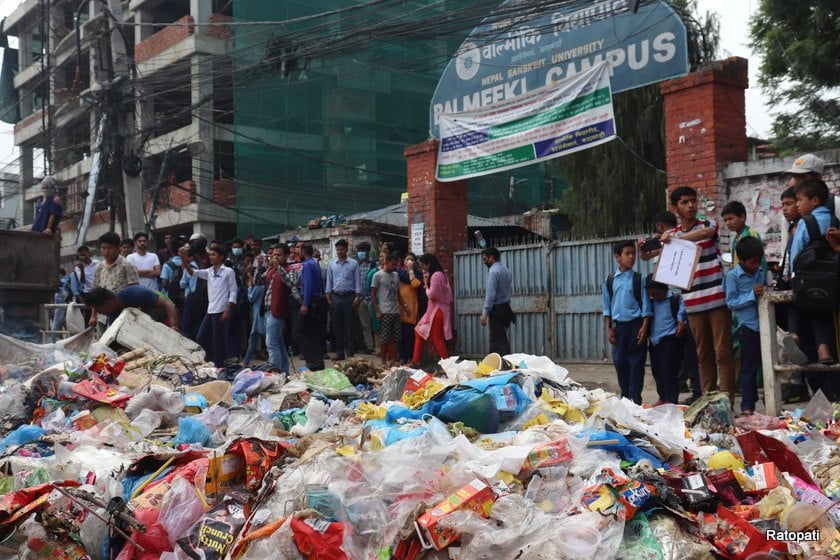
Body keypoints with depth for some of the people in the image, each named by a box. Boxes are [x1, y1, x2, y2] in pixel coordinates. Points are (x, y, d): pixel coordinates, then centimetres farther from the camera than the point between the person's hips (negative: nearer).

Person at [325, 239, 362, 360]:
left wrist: (358, 297, -9)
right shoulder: (332, 265, 10)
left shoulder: (353, 264, 0)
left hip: (349, 296, -3)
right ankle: (339, 351, 12)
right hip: (336, 297, 4)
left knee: (349, 325, -2)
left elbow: (357, 281, -2)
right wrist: (328, 297, 3)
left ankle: (350, 351, 2)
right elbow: (329, 282, 11)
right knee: (337, 325, 6)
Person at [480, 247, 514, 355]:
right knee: (502, 338, 14)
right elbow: (510, 290, 19)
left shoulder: (493, 271, -14)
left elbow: (490, 295, -20)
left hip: (497, 310, -9)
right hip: (506, 308, 9)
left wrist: (484, 314, -20)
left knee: (498, 340, -6)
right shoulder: (507, 271, 13)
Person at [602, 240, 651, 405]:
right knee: (619, 362, 6)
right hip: (619, 326, 3)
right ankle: (625, 396, 19)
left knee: (636, 363, -1)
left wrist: (644, 327, -9)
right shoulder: (610, 280, 6)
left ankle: (635, 399, 5)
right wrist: (609, 329, 4)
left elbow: (645, 305, -1)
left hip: (636, 325, -2)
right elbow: (607, 307, 10)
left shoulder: (638, 279, 0)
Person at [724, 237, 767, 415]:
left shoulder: (761, 272, 8)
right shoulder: (733, 276, -7)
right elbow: (731, 302, -10)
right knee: (749, 366, -1)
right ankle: (747, 405, 5)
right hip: (748, 326, -5)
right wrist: (752, 295, -19)